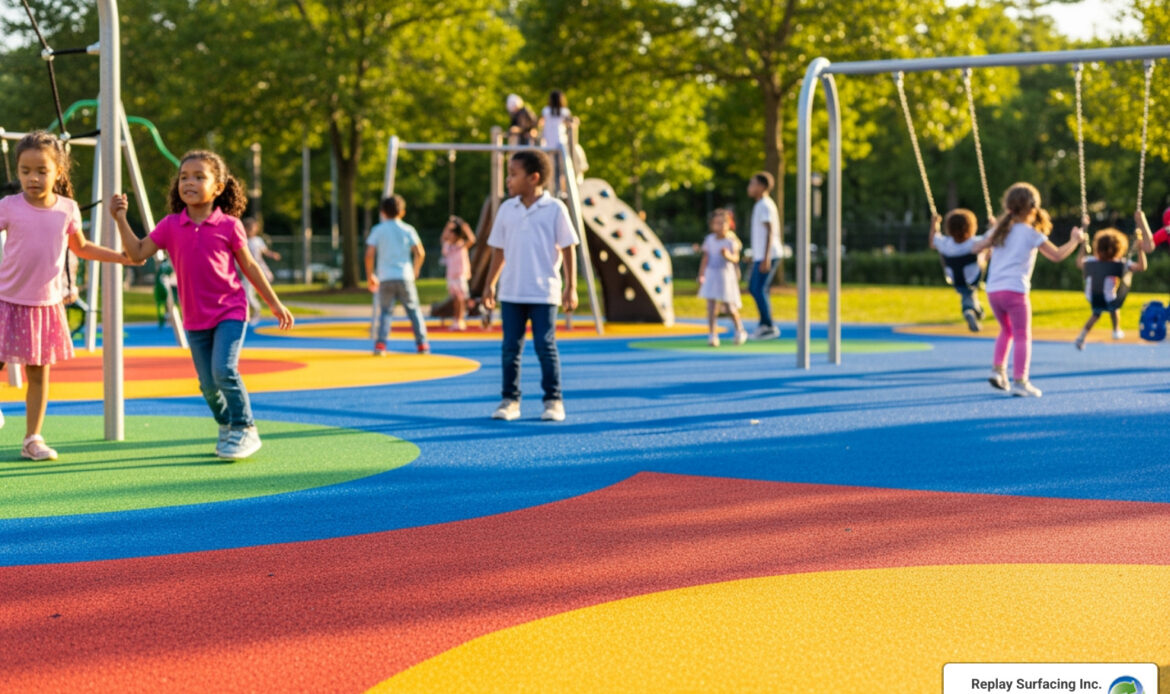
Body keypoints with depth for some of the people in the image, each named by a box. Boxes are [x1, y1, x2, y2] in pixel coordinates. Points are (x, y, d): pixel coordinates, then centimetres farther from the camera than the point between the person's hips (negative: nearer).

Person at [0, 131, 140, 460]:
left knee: (39, 372, 6)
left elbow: (81, 248, 17)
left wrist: (122, 257, 15)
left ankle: (32, 439, 13)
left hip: (47, 304, 2)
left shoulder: (68, 209, 1)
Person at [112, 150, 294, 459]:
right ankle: (226, 427, 31)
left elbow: (249, 266, 4)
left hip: (230, 311, -3)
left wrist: (275, 304, 7)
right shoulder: (170, 226, 0)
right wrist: (121, 219, -11)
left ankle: (245, 429, -3)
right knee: (207, 383, 7)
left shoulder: (229, 225, -6)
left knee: (224, 369, -19)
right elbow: (138, 253, -1)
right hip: (195, 318, 4)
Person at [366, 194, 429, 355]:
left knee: (385, 311, 8)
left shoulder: (378, 230, 4)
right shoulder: (408, 229, 5)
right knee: (413, 309, 10)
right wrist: (415, 270, 15)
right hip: (405, 276, 0)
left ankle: (381, 343, -8)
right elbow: (420, 253, -2)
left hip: (385, 277, 0)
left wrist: (370, 275, 8)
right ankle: (422, 343, 7)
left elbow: (369, 254, -3)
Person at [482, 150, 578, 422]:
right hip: (511, 293, 4)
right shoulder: (507, 209, 7)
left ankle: (553, 400, 8)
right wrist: (490, 285, 10)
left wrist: (571, 287, -5)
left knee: (545, 347, -1)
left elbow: (568, 249, -2)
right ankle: (510, 400, 13)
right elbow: (499, 250, 13)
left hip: (544, 294, -4)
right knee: (510, 348, 5)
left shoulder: (555, 209, -4)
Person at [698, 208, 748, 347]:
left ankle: (739, 330, 29)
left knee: (731, 307, 4)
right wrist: (701, 276, 7)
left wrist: (728, 256, -34)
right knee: (711, 305, -8)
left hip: (727, 275, -2)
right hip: (711, 274, 2)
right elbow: (705, 259, 8)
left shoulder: (731, 241, -6)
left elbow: (736, 259, -12)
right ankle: (711, 334, -4)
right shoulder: (709, 240, 3)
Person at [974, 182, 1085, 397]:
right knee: (1022, 336, -2)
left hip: (993, 291, 6)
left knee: (1007, 330, 25)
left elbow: (975, 248, 20)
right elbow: (1057, 255, 2)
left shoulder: (1000, 230, 15)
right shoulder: (1032, 234, 1)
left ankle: (998, 369, 14)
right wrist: (1075, 240, 17)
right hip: (1015, 290, -6)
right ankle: (1019, 381, -11)